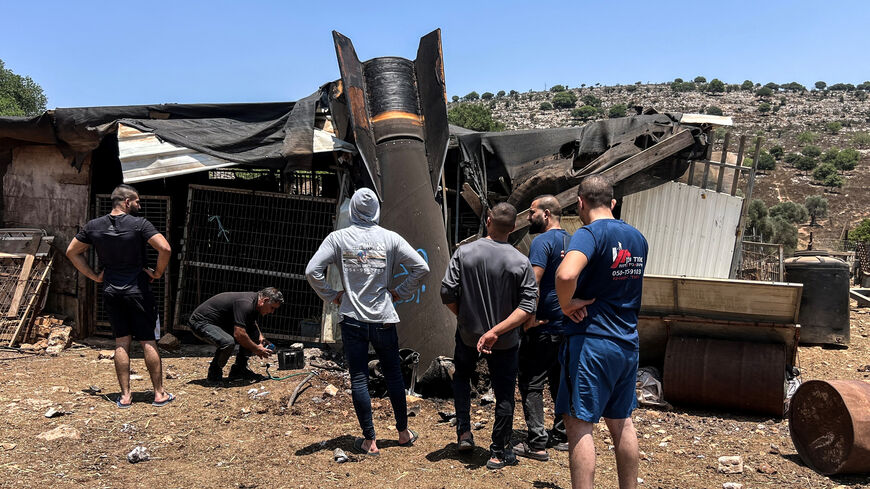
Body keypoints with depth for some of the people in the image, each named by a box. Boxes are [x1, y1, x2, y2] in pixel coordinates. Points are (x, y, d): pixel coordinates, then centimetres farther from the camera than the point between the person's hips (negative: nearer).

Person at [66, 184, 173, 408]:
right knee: (148, 342, 3)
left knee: (121, 343, 10)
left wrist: (93, 275, 14)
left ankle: (125, 396, 11)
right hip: (137, 290, -4)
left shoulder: (93, 226, 4)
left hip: (111, 292, 4)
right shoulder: (139, 224, -11)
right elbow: (165, 249, -20)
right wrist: (158, 272, -6)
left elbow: (72, 252, 14)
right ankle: (159, 394, 9)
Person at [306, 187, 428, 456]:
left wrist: (331, 295, 3)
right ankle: (404, 433, 27)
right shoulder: (390, 238, -2)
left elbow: (312, 270, -9)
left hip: (352, 320, -1)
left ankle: (370, 441, 13)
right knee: (394, 376, 14)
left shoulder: (338, 238, -4)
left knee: (359, 380, 7)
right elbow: (421, 267, -4)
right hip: (384, 320, 1)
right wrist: (401, 292, 7)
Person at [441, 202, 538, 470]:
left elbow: (447, 293, -11)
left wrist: (463, 316, 6)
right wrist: (496, 330, -18)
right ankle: (499, 452, 19)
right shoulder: (521, 262, -13)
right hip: (505, 340, -1)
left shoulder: (464, 252, -13)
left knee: (462, 376, 28)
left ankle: (464, 432, 22)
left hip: (468, 333, 1)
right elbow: (528, 306, -17)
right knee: (504, 393, 12)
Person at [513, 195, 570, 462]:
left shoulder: (542, 241, -14)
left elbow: (533, 282, -23)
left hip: (543, 327, -9)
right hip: (567, 325, 9)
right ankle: (562, 435, 23)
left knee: (531, 383, -2)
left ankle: (537, 443, -1)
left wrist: (530, 317, -18)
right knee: (561, 380, 16)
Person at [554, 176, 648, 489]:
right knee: (621, 422, 18)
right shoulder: (638, 237, 12)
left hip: (591, 340, -8)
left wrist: (567, 304, -15)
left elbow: (566, 275, -33)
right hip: (628, 342, 8)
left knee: (578, 424, -3)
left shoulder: (590, 234, -14)